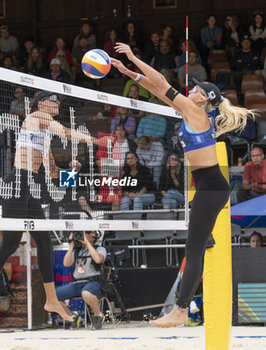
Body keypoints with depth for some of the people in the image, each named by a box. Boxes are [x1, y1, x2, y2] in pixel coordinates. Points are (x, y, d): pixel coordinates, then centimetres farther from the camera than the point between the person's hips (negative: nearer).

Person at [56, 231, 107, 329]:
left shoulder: (100, 249, 10)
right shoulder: (77, 251, 21)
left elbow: (98, 259, -14)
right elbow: (66, 264, 5)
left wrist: (87, 243, -9)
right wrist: (71, 245, 3)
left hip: (93, 283, -5)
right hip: (76, 284, 5)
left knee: (86, 293, -42)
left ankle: (98, 316, -13)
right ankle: (73, 317, 4)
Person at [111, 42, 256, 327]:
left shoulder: (196, 113, -9)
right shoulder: (190, 114, 15)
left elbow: (162, 84, -8)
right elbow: (158, 88, 18)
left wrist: (133, 57, -2)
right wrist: (128, 72, 17)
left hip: (211, 186, -10)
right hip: (210, 186, 10)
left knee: (194, 249, -10)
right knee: (196, 248, 11)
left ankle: (180, 312, -11)